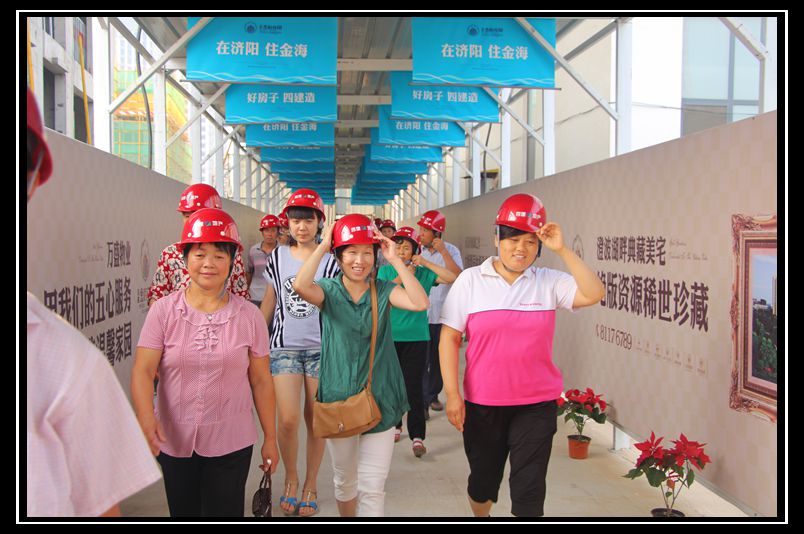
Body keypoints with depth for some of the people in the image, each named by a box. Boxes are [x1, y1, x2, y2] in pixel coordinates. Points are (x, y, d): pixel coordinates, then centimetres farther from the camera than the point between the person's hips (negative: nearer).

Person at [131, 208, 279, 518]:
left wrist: (270, 439, 3)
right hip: (174, 440, 1)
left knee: (226, 512, 8)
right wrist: (146, 416, -28)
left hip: (231, 444, -1)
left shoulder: (249, 316, -4)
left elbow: (261, 380, 0)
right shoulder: (163, 311, -5)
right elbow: (143, 370, -10)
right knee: (183, 512, 17)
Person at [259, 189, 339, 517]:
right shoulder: (278, 257, 6)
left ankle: (311, 484, 24)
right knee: (288, 419, -9)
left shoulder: (329, 260, 0)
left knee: (315, 419, 5)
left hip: (320, 347, -1)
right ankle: (290, 477, 18)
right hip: (284, 346, 1)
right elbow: (269, 302, 12)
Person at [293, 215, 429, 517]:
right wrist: (322, 246, -20)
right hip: (339, 398, 1)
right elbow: (300, 286, -26)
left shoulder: (383, 291, -2)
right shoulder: (329, 290, -4)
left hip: (380, 398, 0)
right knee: (344, 479, 19)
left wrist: (395, 259, -20)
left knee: (373, 488, 2)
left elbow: (420, 303, -21)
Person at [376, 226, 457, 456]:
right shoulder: (385, 271, 3)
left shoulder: (423, 273, 0)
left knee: (414, 387, -5)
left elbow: (452, 277, -11)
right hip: (390, 336, 2)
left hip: (416, 337, -2)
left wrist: (426, 263, -15)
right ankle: (394, 425, 32)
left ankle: (417, 436, 1)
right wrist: (402, 276, -18)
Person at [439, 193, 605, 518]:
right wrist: (452, 395, -8)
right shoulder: (471, 280, -3)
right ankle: (480, 517, 47)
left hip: (537, 404, 0)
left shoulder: (549, 282, 0)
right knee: (483, 479, 18)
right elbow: (450, 337, -4)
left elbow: (593, 294, -14)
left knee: (529, 489, 4)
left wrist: (561, 250, -18)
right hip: (482, 403, 0)